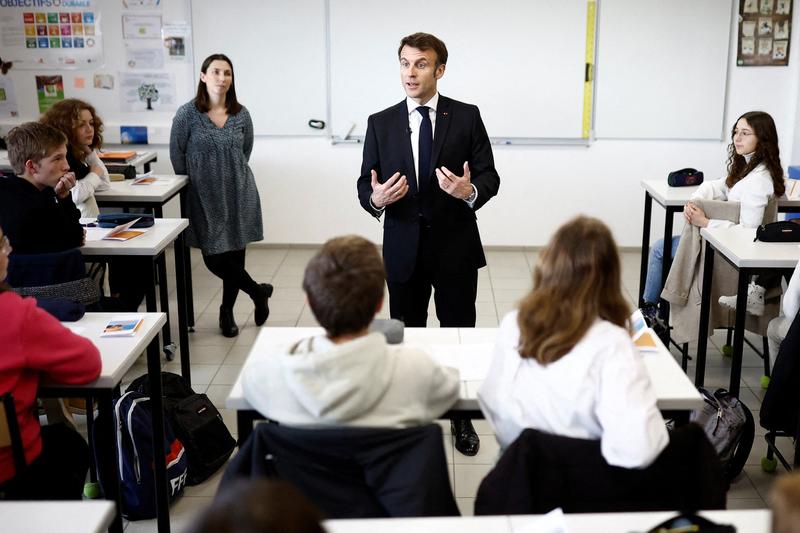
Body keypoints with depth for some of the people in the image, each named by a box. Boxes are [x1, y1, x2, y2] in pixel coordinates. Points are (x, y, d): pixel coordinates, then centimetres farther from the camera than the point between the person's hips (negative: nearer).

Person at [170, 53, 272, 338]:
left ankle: (227, 312, 27)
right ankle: (258, 292, 20)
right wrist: (198, 181, 6)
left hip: (239, 194, 2)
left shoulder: (241, 114, 1)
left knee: (235, 255, 7)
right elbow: (177, 157, -1)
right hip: (206, 198, -2)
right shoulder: (187, 114, -8)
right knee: (214, 259, -4)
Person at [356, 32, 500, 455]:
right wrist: (376, 198, -21)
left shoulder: (467, 117, -2)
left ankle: (461, 416, 26)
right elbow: (365, 185, 2)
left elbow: (490, 176, -4)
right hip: (403, 249, 1)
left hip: (456, 246, -1)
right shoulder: (381, 123, 2)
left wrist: (470, 191, -25)